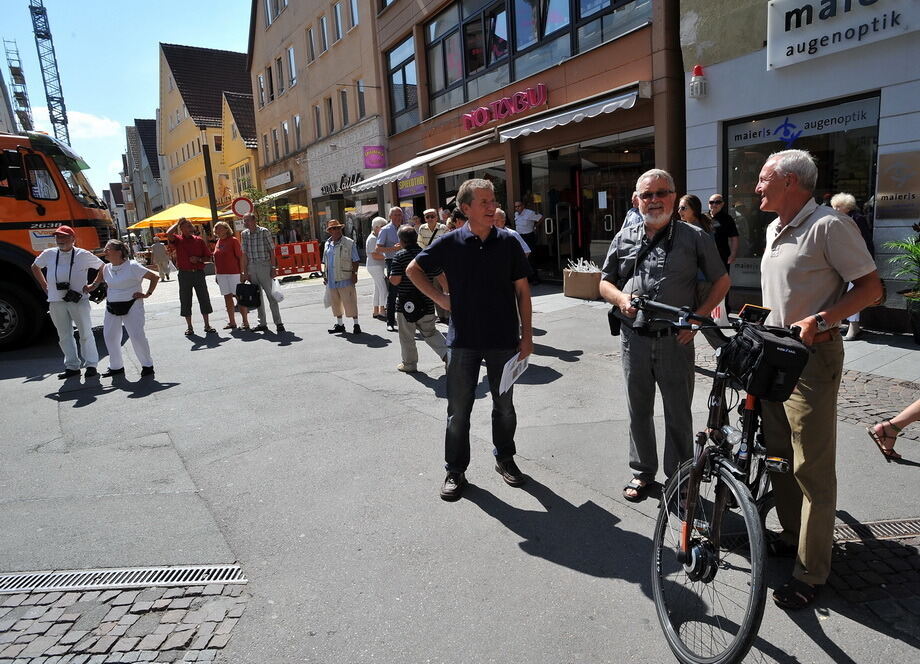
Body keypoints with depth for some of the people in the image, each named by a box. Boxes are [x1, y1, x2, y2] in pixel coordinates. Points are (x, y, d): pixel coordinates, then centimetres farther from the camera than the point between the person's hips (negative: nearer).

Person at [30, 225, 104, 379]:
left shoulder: (84, 255, -2)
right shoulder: (48, 254, 7)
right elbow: (35, 267, 25)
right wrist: (45, 286, 17)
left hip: (78, 300, -4)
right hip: (55, 301, 4)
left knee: (85, 333, -2)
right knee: (64, 335, 7)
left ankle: (91, 365, 4)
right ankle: (72, 366, 15)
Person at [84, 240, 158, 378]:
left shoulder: (133, 266, -9)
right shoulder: (106, 268, 7)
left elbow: (155, 277, -6)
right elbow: (95, 285, 20)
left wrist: (147, 294, -8)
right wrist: (88, 287, -3)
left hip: (131, 306, -6)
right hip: (112, 307, 6)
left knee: (137, 336, -8)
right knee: (109, 336, 5)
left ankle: (147, 365, 7)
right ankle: (116, 367, 19)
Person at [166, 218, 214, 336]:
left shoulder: (199, 240, 8)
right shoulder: (177, 240, 1)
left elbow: (208, 257, 10)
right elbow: (169, 233, -22)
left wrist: (199, 259, -10)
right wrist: (177, 223, -8)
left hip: (199, 272, 2)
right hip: (184, 274, -2)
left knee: (204, 299, 2)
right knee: (185, 300, 3)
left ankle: (207, 325, 11)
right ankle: (189, 327, 12)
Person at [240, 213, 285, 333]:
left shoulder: (264, 231, -5)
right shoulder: (244, 234, 8)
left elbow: (272, 251, -5)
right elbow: (244, 254, 9)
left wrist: (273, 267, -11)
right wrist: (245, 272, 5)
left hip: (264, 266, -5)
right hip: (251, 267, 5)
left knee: (271, 295, -5)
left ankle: (278, 323, -1)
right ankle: (262, 324, 17)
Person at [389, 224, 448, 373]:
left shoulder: (400, 256, -12)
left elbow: (395, 280, -18)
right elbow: (441, 277, 4)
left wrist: (390, 277, 5)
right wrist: (446, 291, 19)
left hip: (405, 304, -4)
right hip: (426, 304, 4)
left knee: (407, 336, 11)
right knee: (430, 333, 19)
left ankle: (409, 364, 21)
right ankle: (446, 353, 4)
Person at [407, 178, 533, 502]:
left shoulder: (508, 242, 0)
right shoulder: (450, 243, -3)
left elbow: (522, 290, 3)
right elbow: (413, 270, 9)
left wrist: (527, 334, 0)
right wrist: (441, 299, -1)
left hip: (504, 340, 1)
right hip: (463, 340, -1)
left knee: (505, 406, 14)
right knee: (458, 410, 6)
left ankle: (505, 458, 35)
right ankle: (455, 470, 22)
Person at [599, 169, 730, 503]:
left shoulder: (694, 237, 1)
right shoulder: (624, 238, 8)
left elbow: (721, 281, 5)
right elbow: (605, 283, 13)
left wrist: (698, 316, -7)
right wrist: (621, 298, -9)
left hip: (676, 340, -2)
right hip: (634, 338, 3)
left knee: (679, 413, 8)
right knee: (638, 410, 14)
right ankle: (642, 472, 31)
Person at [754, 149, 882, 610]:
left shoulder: (829, 226, -13)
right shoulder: (775, 229, 14)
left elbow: (871, 287, -14)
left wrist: (821, 320, -25)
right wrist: (760, 317, 11)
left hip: (812, 357, -9)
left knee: (812, 468, -1)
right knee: (777, 455, 17)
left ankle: (811, 573, 11)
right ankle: (792, 536, 34)